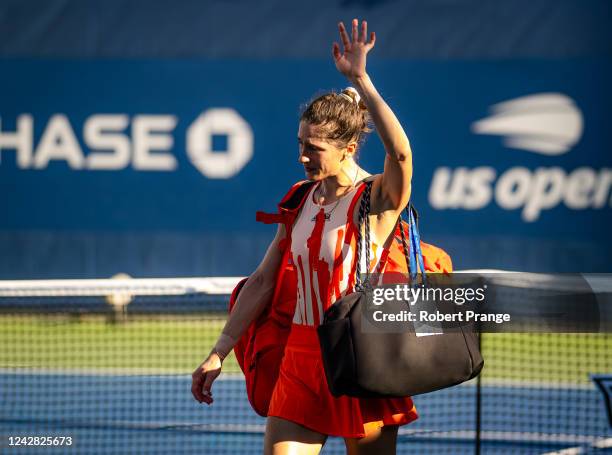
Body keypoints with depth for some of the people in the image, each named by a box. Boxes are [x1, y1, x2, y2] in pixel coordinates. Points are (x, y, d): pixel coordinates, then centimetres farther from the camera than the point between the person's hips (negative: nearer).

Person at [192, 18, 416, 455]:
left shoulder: (379, 199, -10)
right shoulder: (299, 201, 8)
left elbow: (400, 153, -33)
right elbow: (262, 282, 14)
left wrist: (360, 79, -36)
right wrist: (219, 353, 12)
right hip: (301, 364, 5)